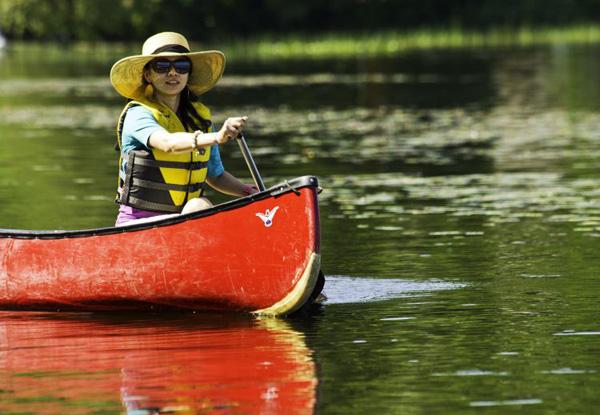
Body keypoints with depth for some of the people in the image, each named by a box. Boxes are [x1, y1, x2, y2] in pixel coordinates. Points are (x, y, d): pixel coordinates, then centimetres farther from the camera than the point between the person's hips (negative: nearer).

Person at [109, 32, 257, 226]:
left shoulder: (200, 116, 11)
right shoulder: (137, 115, -8)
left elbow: (215, 175, 22)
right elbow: (168, 143, -30)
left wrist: (249, 191, 2)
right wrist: (217, 138, -47)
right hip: (137, 224, -6)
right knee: (199, 206, -31)